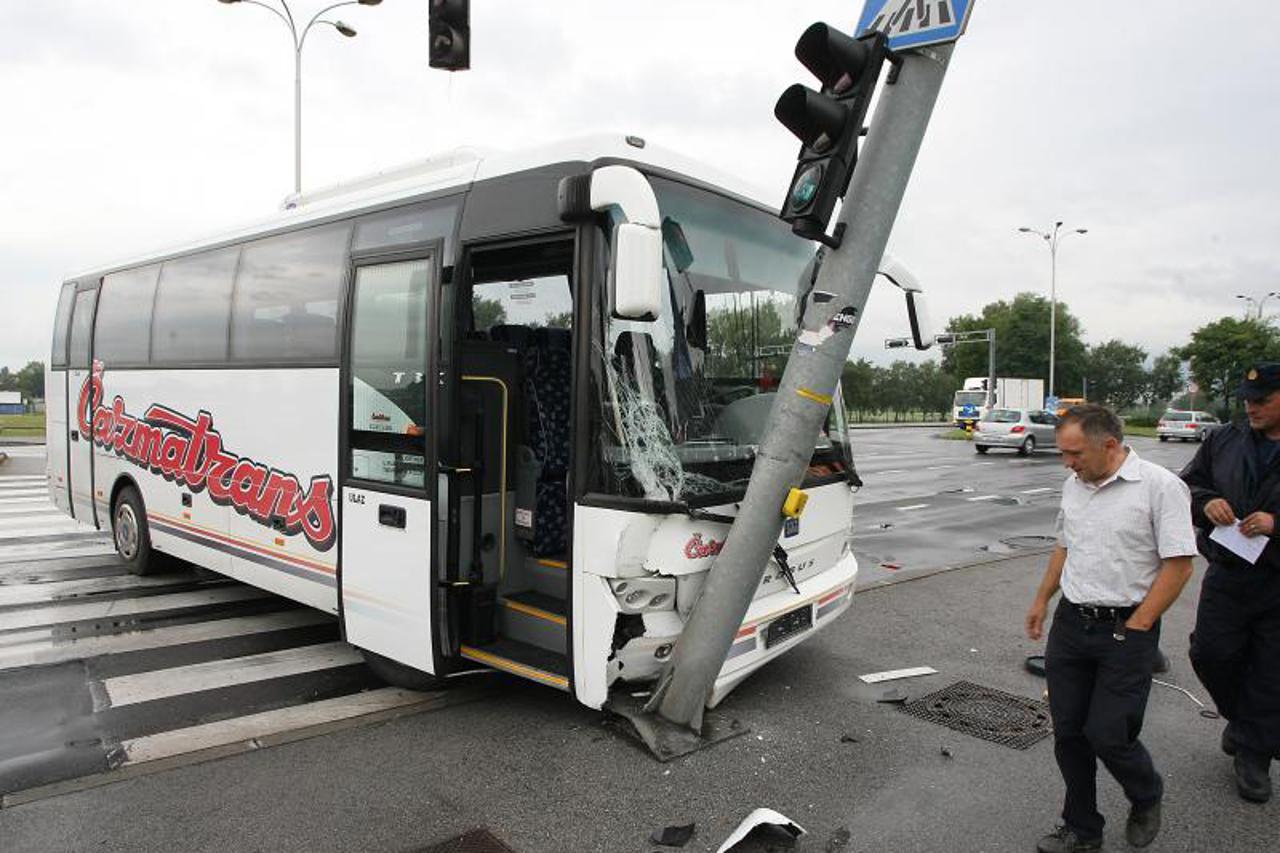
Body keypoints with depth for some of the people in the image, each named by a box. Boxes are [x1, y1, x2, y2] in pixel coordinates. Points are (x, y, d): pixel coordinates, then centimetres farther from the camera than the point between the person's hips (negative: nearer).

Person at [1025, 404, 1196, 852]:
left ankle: (1147, 798, 31)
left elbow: (1178, 565, -14)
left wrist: (1135, 627, -14)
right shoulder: (1074, 485, 8)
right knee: (1068, 734, 9)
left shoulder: (1160, 486, -13)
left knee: (1108, 735, -3)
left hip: (1125, 630, -6)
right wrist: (1042, 600, 17)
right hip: (1069, 625, 6)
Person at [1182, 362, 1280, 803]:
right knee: (1211, 653, 2)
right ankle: (1241, 718, 32)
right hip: (1227, 573, 3)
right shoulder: (1224, 441, 4)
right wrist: (1205, 502, -9)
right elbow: (1187, 484, 11)